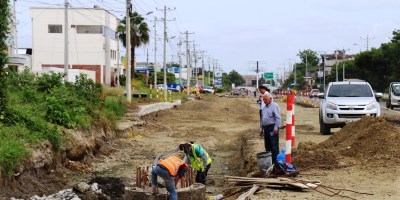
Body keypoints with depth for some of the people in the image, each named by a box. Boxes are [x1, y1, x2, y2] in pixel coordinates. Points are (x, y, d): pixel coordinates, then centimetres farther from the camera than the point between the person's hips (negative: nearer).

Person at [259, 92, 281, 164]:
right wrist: (261, 129, 21)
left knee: (274, 146, -7)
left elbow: (278, 118, -14)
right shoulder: (264, 107, 18)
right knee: (267, 146, 12)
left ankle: (275, 161, -4)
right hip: (266, 128, 8)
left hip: (272, 128, -8)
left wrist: (276, 128, -18)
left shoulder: (274, 106, -8)